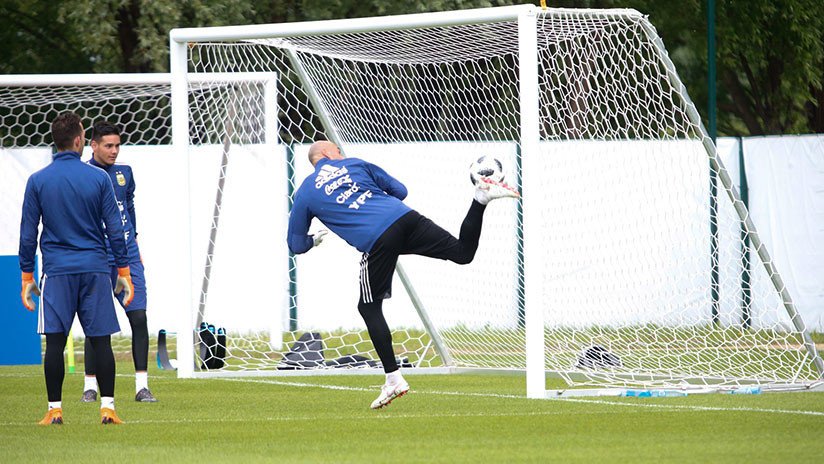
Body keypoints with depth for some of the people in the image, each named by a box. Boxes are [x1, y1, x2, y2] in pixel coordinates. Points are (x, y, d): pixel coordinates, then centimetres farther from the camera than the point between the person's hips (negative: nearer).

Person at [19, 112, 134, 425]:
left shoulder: (37, 181, 1)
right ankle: (107, 407, -1)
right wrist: (124, 273, 7)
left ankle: (55, 409, 1)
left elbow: (28, 233, 3)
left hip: (57, 270, 0)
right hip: (95, 269, 0)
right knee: (101, 340, 3)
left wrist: (27, 277, 10)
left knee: (55, 342, 1)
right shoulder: (99, 178, 0)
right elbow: (115, 229, 1)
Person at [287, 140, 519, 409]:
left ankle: (394, 379, 6)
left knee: (369, 308, 11)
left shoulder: (305, 194, 18)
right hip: (406, 218, 3)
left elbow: (296, 245, 23)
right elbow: (400, 190, 25)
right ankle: (481, 197, -11)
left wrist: (314, 240, 45)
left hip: (376, 243, -3)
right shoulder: (354, 165, 24)